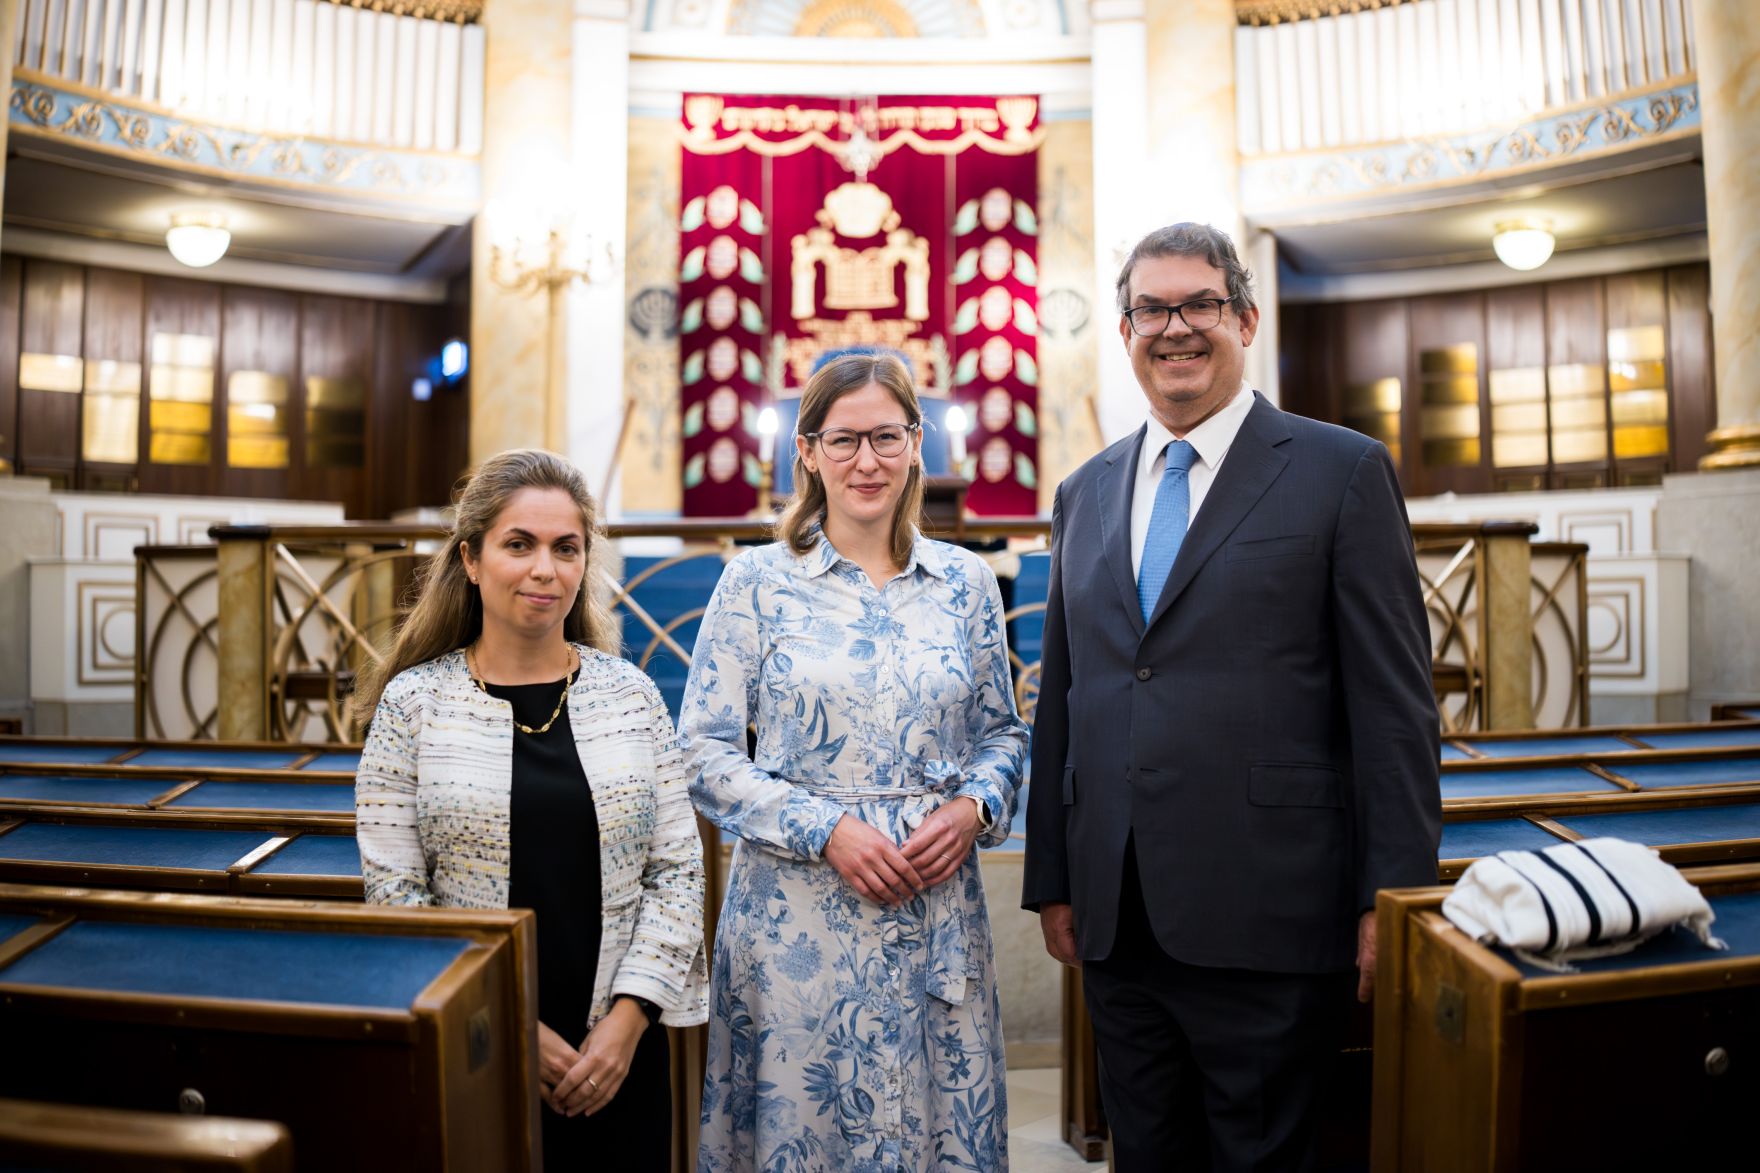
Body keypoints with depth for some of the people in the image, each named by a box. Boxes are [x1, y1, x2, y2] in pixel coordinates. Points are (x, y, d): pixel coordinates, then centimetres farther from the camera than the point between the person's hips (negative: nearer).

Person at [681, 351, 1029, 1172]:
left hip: (938, 911, 3)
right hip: (797, 912, -2)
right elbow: (705, 752, -5)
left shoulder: (966, 582, 5)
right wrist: (827, 829, -14)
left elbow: (1002, 732, 13)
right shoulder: (758, 581, -3)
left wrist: (972, 809, -7)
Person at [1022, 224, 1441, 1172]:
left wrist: (1393, 897, -8)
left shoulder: (1342, 472, -3)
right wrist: (1052, 880, 12)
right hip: (1114, 923, 5)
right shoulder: (1085, 495, 11)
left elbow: (1394, 704, -5)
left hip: (1264, 922, -4)